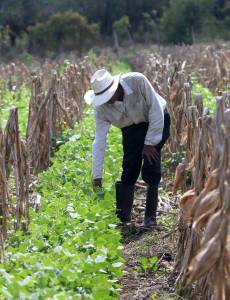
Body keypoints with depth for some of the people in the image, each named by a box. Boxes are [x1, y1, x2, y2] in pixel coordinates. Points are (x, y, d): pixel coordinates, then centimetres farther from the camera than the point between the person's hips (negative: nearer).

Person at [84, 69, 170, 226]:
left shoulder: (137, 81, -33)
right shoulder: (101, 109, -22)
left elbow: (156, 109, -25)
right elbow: (99, 142, -20)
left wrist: (150, 143, -23)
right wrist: (97, 177, -21)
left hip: (156, 121, -3)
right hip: (131, 129, 3)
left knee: (150, 169, -16)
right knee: (129, 169, -10)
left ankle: (150, 217, -7)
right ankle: (122, 218, 2)